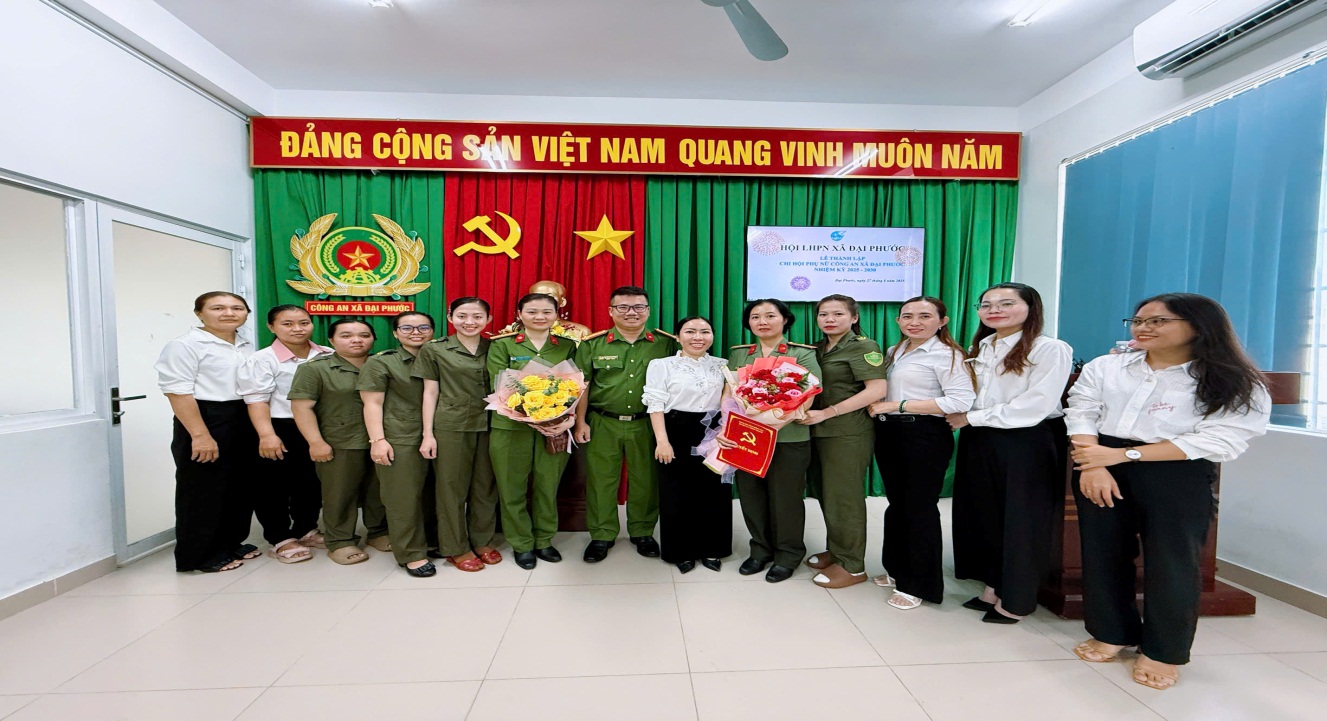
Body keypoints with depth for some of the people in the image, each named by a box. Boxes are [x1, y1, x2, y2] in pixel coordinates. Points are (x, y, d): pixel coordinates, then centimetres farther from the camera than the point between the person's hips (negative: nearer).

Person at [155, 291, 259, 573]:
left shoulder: (247, 346, 12)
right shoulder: (184, 345, -10)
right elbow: (178, 392, -16)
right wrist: (200, 434, -22)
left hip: (244, 421, 8)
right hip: (204, 419, -7)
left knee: (241, 485, 14)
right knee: (202, 490, 3)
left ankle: (231, 542, 29)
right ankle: (199, 554, 17)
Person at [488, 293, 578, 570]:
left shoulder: (568, 347, 8)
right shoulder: (502, 345, 2)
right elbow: (499, 388, -6)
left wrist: (568, 419, -15)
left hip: (555, 428, 2)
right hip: (510, 427, -1)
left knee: (548, 486, 8)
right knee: (513, 487, 6)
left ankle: (544, 540, 28)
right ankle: (521, 544, 25)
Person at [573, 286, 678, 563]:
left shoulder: (666, 343, 0)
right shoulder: (593, 344, 0)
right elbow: (582, 385, 3)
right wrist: (580, 422, -1)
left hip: (647, 424, 0)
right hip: (602, 424, 0)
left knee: (645, 480, 9)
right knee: (601, 480, 7)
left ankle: (643, 532, 29)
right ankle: (601, 535, 25)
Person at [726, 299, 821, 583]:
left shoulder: (802, 354, -2)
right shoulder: (738, 354, 9)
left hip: (788, 440, -3)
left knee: (785, 499, 6)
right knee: (751, 496, 10)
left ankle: (788, 555, 28)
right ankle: (761, 549, 32)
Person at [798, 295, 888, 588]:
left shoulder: (863, 346, -8)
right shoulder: (817, 349, 14)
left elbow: (877, 390, -17)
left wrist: (827, 413, -20)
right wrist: (808, 412, 0)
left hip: (849, 433, -7)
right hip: (820, 431, 7)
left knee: (844, 497, 0)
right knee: (827, 495, 13)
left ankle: (853, 566, 14)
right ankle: (835, 551, 30)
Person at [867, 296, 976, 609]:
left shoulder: (946, 354, -10)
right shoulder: (894, 352, 14)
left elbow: (961, 401, -21)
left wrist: (898, 406, -20)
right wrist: (876, 403, 3)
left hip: (925, 436, -7)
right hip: (888, 434, 7)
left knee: (920, 509, 2)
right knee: (896, 504, 16)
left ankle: (919, 584, 17)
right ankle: (898, 569, 32)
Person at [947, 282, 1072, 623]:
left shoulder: (1050, 349, -11)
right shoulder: (979, 348, 11)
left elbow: (1034, 407, -19)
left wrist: (971, 418, -13)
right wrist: (958, 417, 0)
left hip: (1026, 443, -6)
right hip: (979, 442, 7)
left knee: (1021, 520, 7)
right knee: (983, 515, 13)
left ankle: (1016, 600, 24)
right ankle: (993, 586, 31)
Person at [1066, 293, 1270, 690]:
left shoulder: (1235, 384, -2)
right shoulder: (1103, 368, 6)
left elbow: (1219, 441, -12)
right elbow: (1082, 415, 0)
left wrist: (1121, 454, -18)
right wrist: (1093, 465, -16)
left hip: (1179, 477, -2)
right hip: (1100, 470, 3)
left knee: (1171, 561, 2)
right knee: (1103, 553, 9)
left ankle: (1163, 650, 22)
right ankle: (1111, 632, 27)